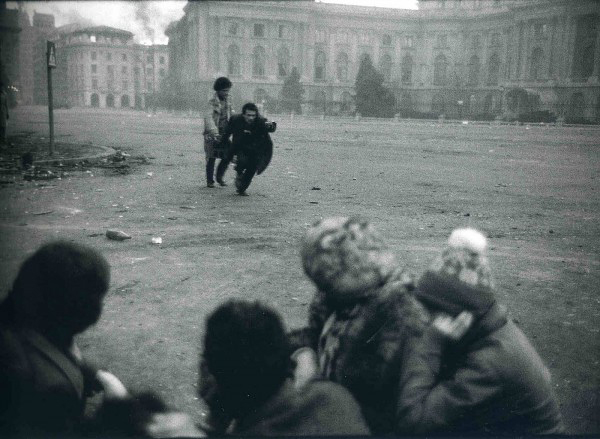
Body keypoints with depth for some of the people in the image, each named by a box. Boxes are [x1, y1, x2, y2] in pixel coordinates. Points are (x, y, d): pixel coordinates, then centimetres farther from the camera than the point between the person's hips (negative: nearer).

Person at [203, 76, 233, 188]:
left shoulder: (227, 100, 9)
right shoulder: (213, 102, -13)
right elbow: (208, 117, -26)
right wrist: (214, 132, -39)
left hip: (224, 133, 6)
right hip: (212, 134, -6)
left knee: (227, 156, 0)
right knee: (211, 158, -2)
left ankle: (220, 177, 20)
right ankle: (210, 181, 11)